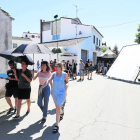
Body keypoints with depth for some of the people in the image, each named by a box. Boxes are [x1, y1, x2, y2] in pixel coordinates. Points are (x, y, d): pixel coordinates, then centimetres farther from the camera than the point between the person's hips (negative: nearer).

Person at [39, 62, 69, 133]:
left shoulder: (65, 74, -10)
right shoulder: (54, 74, -4)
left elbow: (67, 82, 4)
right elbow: (48, 81, -15)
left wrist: (66, 84, -21)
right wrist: (41, 87, -27)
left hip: (61, 93, -4)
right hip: (54, 92, 4)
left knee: (58, 107, -12)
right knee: (57, 106, 22)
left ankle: (56, 125, -5)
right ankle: (61, 113, 56)